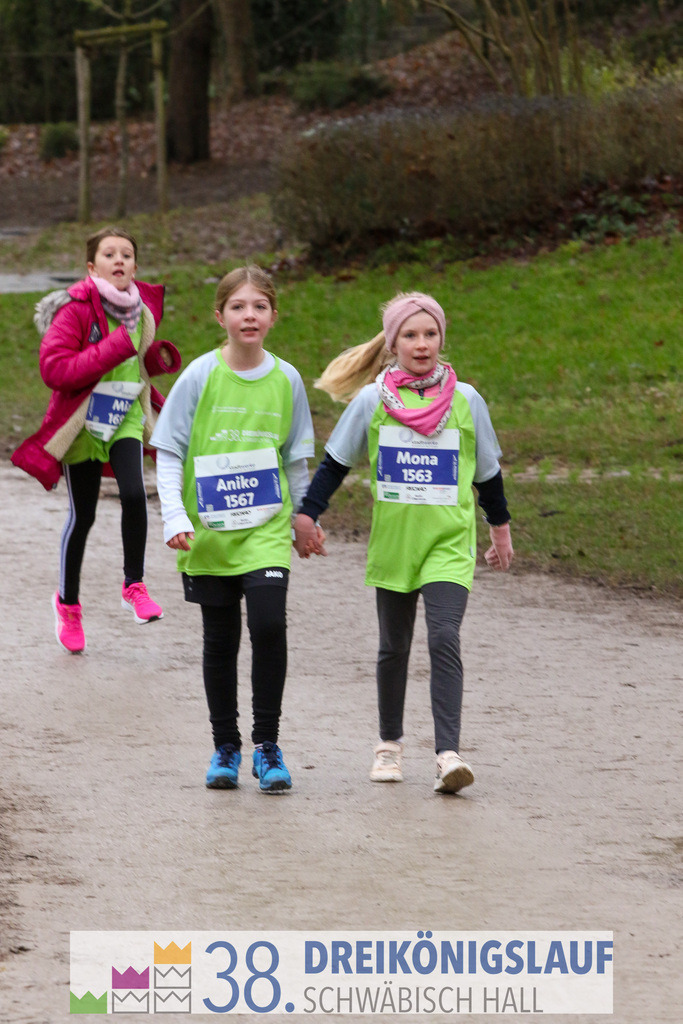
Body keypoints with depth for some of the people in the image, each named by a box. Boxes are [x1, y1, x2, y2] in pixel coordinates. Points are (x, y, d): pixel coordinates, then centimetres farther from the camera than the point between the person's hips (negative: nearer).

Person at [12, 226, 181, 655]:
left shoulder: (142, 309, 4)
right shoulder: (76, 309, -15)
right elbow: (54, 369, -25)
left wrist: (159, 359, -2)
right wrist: (117, 347, -27)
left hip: (126, 416, 4)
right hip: (82, 421, -4)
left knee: (134, 493, -21)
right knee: (82, 515, 5)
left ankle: (134, 585, -4)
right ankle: (68, 602, 26)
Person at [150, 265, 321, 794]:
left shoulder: (286, 379, 2)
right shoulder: (201, 375, -5)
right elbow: (168, 452, -3)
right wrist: (174, 517, -13)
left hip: (267, 530, 0)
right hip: (209, 531, 0)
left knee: (269, 624, -16)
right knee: (220, 640, 6)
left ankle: (268, 744, -5)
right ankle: (226, 747, 21)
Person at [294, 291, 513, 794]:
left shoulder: (465, 400, 1)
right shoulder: (371, 401, -1)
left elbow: (488, 470, 13)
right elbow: (335, 463, 9)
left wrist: (500, 529, 20)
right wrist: (307, 515, 3)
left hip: (449, 543, -1)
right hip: (393, 540, 1)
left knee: (444, 639, -16)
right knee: (394, 647, 11)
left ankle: (449, 753, -21)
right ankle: (390, 744, 29)